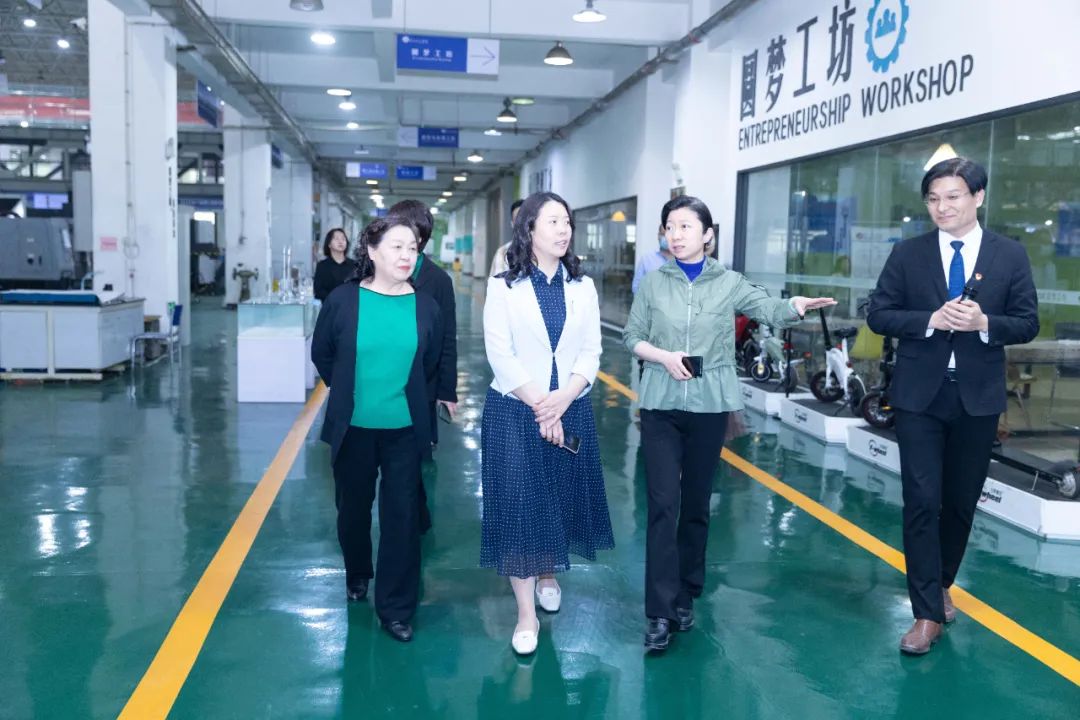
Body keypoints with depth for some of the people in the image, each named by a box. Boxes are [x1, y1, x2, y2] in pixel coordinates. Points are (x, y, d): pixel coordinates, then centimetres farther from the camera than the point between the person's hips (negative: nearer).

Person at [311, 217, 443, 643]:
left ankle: (396, 608, 15)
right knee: (353, 508, 17)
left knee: (401, 515, 2)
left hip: (405, 429, 0)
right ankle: (357, 575, 44)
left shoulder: (425, 307, -5)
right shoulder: (343, 300, -9)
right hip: (352, 427, 0)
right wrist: (349, 391, 10)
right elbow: (321, 354, 5)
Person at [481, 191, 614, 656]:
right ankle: (526, 614, 5)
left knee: (562, 498, 13)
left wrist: (562, 400, -14)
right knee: (518, 505, -2)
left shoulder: (583, 287, 6)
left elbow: (591, 352, 1)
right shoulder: (504, 286, -4)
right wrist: (537, 406, -14)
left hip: (571, 411, 4)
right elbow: (500, 354, -9)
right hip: (514, 412, -3)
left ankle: (548, 575, 39)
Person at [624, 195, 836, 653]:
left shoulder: (728, 284, 2)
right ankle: (660, 611, 0)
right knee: (663, 505, -5)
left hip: (709, 406, 1)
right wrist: (663, 356, -13)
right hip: (661, 405, 0)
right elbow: (631, 337, 5)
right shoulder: (653, 283, 3)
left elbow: (771, 311, -5)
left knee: (697, 504, 10)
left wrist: (796, 306, -27)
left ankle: (685, 597, 25)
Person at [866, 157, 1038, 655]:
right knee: (922, 502, -5)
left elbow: (1027, 323, 0)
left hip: (978, 397, 1)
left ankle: (941, 585, 36)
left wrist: (984, 323, -20)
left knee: (962, 502, 13)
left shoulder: (1010, 255, 1)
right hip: (919, 395, -1)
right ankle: (928, 613, 3)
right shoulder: (907, 254, 0)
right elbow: (879, 315, -2)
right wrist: (931, 320, -18)